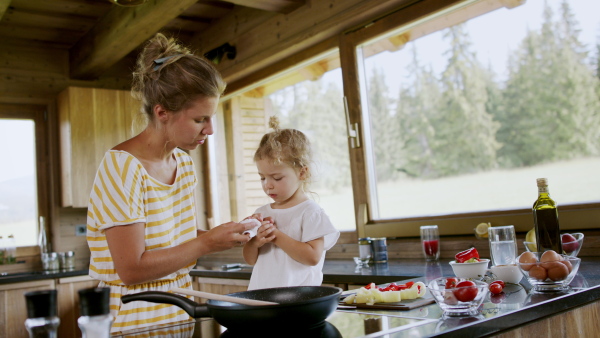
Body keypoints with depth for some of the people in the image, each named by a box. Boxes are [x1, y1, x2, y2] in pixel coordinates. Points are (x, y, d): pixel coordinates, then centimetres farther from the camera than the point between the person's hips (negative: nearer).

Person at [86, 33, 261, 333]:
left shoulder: (183, 162, 3)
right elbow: (132, 269, -21)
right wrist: (208, 242, -18)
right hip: (133, 324, -7)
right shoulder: (122, 167, -20)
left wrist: (225, 233, -4)